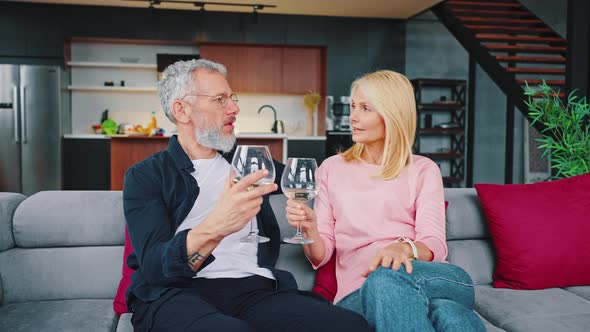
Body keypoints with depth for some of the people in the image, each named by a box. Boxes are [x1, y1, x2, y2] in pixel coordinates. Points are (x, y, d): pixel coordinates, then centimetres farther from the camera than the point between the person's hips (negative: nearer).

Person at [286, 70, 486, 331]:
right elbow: (320, 256, 10)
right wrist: (309, 230, -13)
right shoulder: (332, 168, 16)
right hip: (360, 293, -1)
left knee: (388, 277, -37)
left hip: (426, 279, 2)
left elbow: (434, 245, -1)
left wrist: (405, 248, -25)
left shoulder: (423, 170, 13)